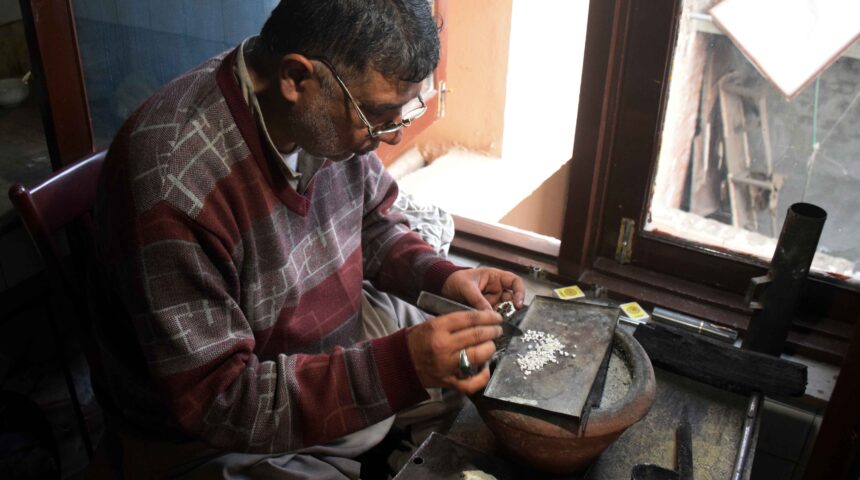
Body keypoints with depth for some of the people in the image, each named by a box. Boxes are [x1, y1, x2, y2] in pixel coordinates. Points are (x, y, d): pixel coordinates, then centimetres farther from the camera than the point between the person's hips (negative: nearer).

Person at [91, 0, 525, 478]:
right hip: (219, 438, -6)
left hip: (346, 338, 7)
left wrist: (440, 275, -12)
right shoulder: (173, 181, -33)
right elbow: (213, 399, -28)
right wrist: (400, 366, -36)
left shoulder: (337, 110, -13)